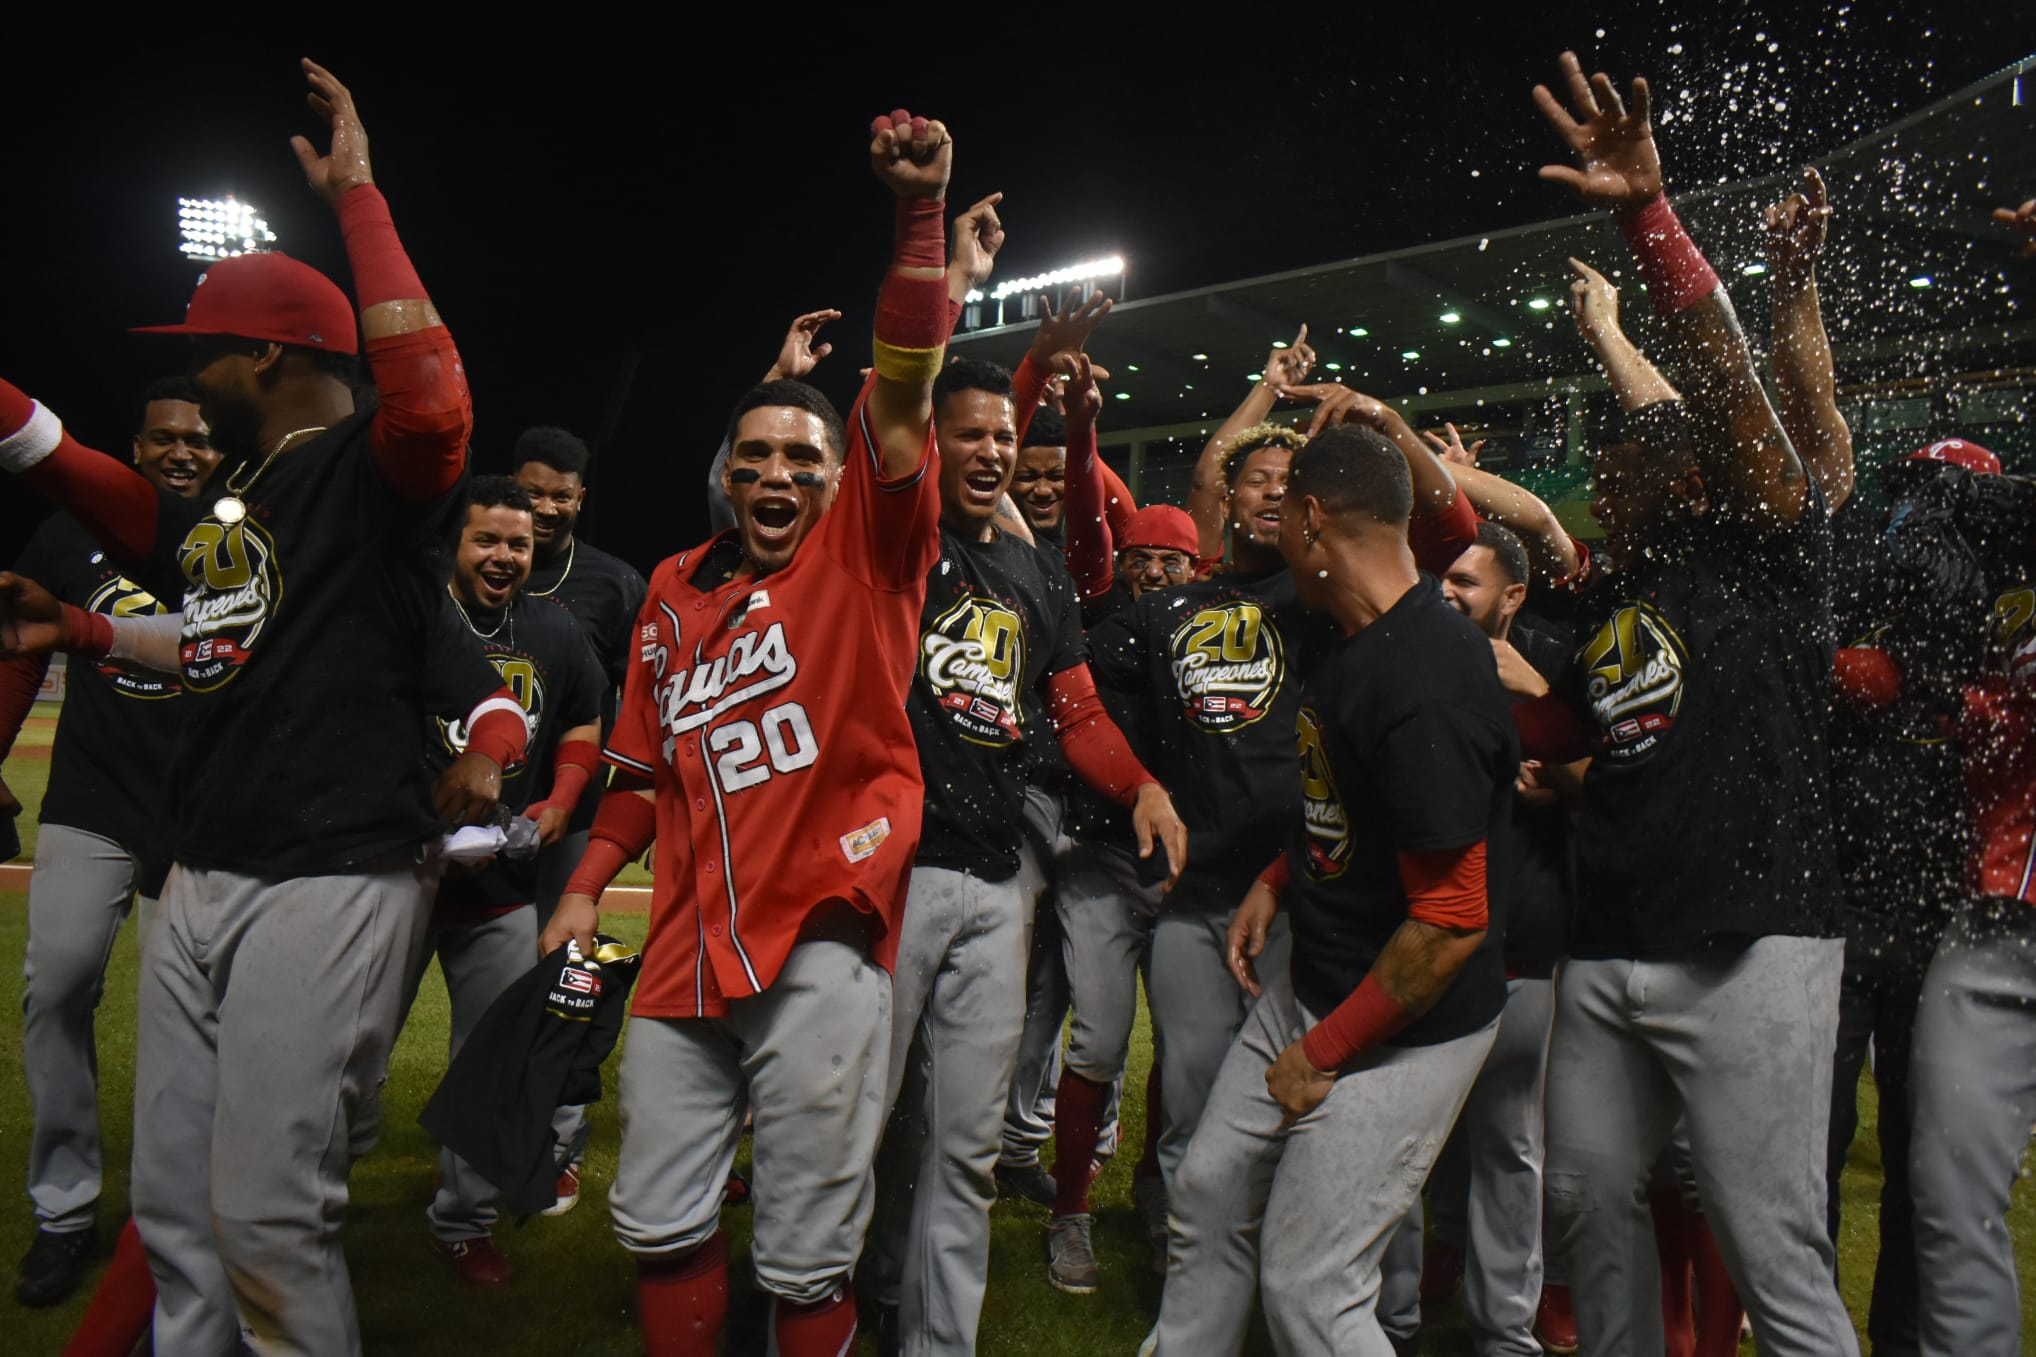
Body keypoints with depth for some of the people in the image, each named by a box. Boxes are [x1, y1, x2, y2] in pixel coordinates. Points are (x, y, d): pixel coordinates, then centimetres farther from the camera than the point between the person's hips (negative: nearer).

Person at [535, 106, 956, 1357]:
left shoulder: (865, 555, 0)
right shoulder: (674, 594, 14)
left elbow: (901, 398, -13)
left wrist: (920, 213, -21)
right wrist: (588, 884, 16)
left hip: (820, 939, -5)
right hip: (687, 947, 5)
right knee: (661, 1224, 15)